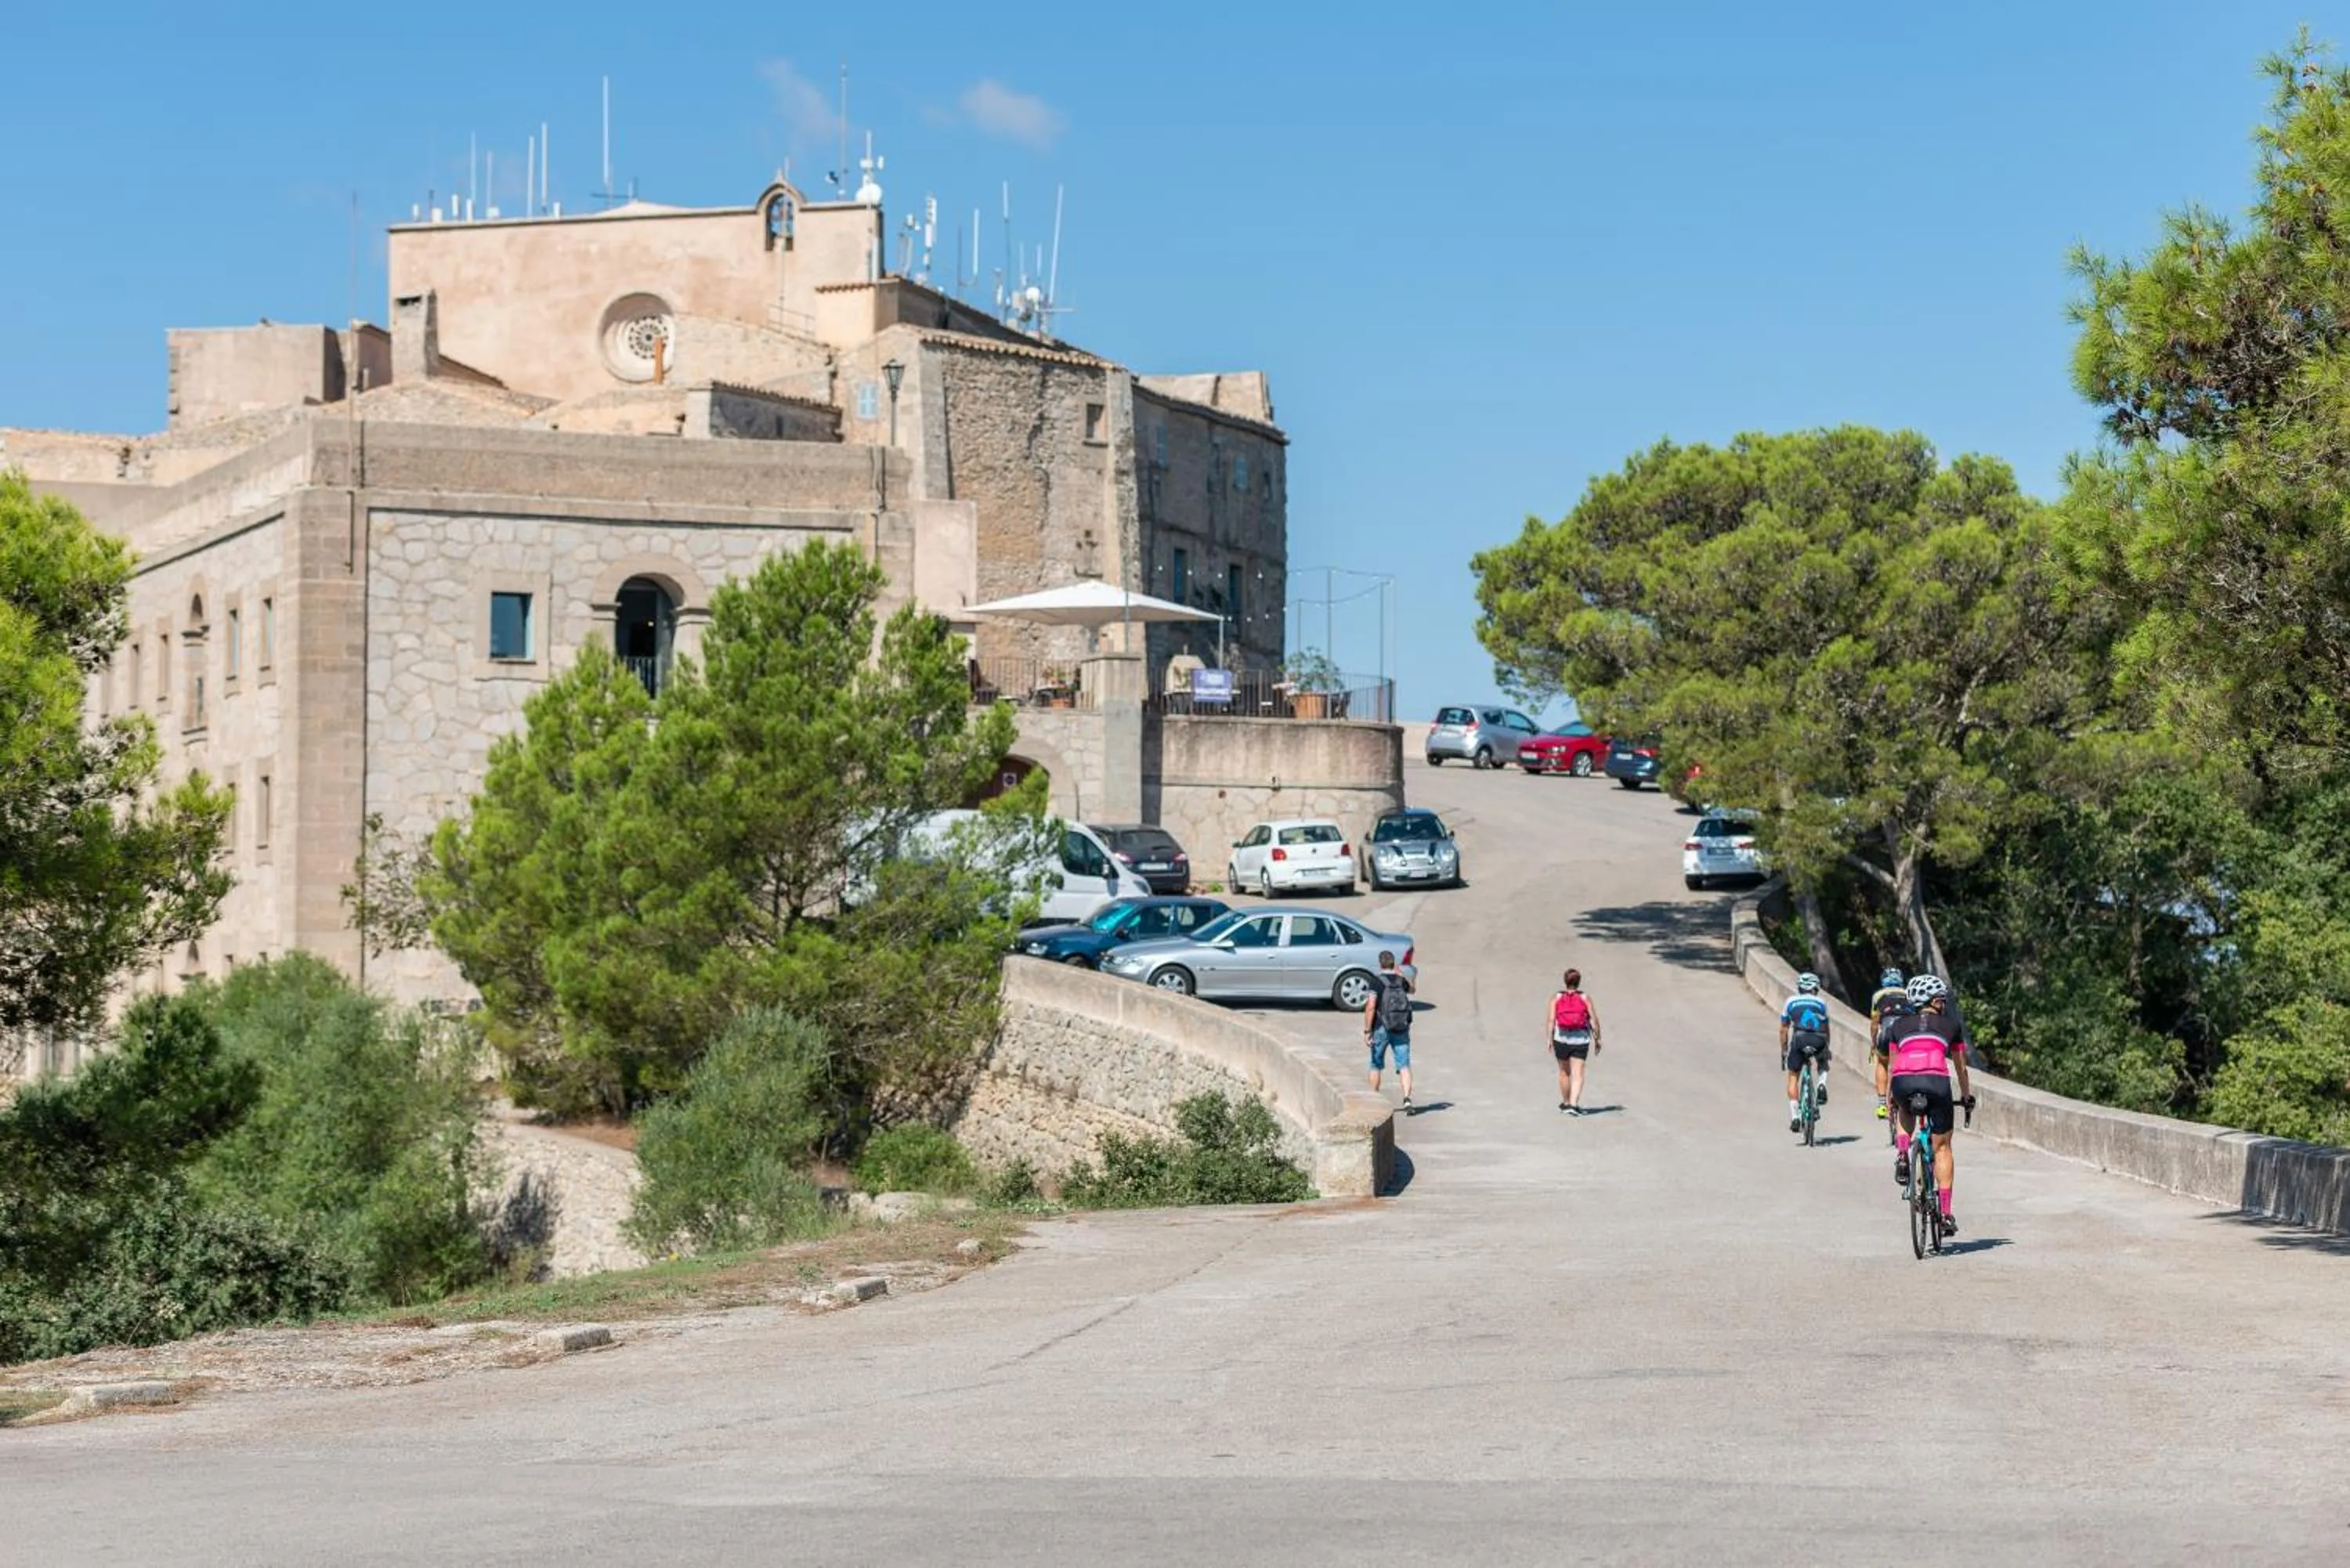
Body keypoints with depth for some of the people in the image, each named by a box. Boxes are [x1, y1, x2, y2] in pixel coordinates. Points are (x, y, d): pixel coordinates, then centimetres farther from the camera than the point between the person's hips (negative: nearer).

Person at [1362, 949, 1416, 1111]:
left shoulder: (1377, 981, -10)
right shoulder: (1401, 980, 4)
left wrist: (1366, 1031, -14)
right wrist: (1401, 973, 41)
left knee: (1376, 1065, 14)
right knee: (1404, 1065, -1)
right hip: (1401, 1030, 3)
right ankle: (1407, 1098, -20)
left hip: (1381, 1029, -3)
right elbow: (1411, 989, 29)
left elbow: (1371, 1007, -18)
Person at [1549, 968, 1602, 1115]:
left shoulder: (1556, 998, 1)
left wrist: (1550, 1039, -5)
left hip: (1561, 1039, 1)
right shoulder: (1585, 998, 0)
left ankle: (1566, 1103, 31)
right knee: (1578, 1074, -2)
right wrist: (1597, 1039, 6)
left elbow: (1551, 1020, -8)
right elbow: (1594, 1020, -3)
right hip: (1581, 1040, -1)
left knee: (1564, 1072, 18)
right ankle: (1573, 1104, -17)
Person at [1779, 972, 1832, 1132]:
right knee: (1824, 1066, 33)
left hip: (1799, 1039, -1)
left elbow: (1783, 1030, 24)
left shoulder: (1791, 1001, 24)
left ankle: (1794, 1117, 0)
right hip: (1819, 1040, 1)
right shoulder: (1821, 1002, 25)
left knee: (1793, 1077, 13)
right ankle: (1822, 1084, 2)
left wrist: (1783, 1052, 31)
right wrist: (1827, 1050, 39)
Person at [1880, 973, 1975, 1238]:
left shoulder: (1899, 1024, 26)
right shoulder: (1951, 1024, 24)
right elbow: (1960, 1067, 32)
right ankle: (1946, 1214, 7)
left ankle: (1902, 1156, 10)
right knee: (1942, 1148, 12)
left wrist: (1890, 1100, 39)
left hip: (1904, 1082, 1)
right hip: (1937, 1081, -1)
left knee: (1905, 1113, 38)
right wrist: (1967, 1096, 46)